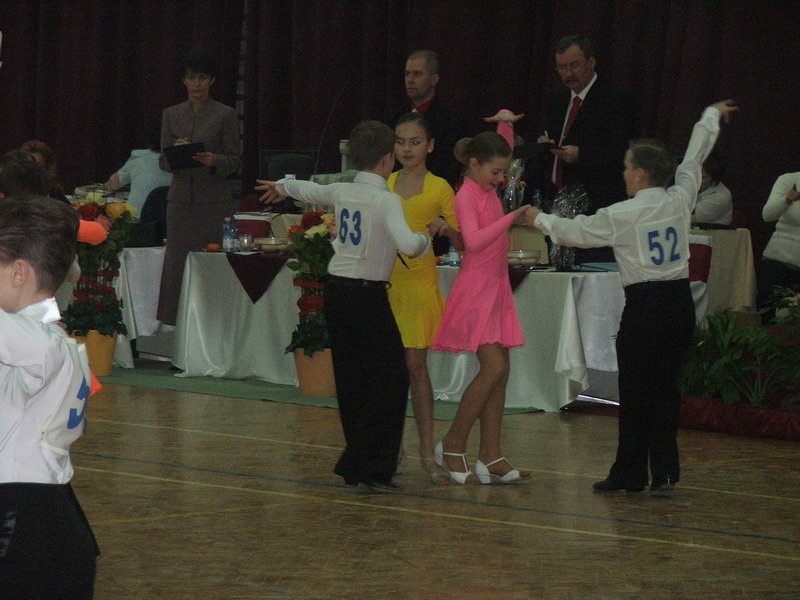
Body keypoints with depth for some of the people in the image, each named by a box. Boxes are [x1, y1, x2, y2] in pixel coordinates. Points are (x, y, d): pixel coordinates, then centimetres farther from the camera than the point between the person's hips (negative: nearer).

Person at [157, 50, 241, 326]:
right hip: (181, 197, 3)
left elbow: (234, 161, 1)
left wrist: (213, 161, -20)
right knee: (178, 262, -1)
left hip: (215, 200, -3)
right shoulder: (172, 115, 12)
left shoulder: (225, 115, 3)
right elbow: (163, 161, 10)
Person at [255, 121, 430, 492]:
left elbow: (310, 190, 30)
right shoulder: (386, 200, -13)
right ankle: (371, 469, -12)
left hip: (335, 291, 8)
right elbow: (407, 244, -28)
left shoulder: (342, 193, 8)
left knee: (351, 381, 13)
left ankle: (358, 466, 18)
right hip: (368, 294, -8)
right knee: (392, 378, -6)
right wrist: (425, 240, -5)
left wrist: (281, 187, 52)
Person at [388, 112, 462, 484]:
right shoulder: (384, 185, 9)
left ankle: (427, 453, -3)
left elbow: (462, 245, 1)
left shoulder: (439, 189, 0)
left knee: (415, 363, -7)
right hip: (383, 280, 3)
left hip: (419, 282, -3)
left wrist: (446, 228, -18)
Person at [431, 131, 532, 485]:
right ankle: (452, 445, -4)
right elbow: (473, 240, -28)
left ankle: (490, 457, 5)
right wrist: (510, 219, -28)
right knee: (494, 368, -15)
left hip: (497, 289, 9)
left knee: (500, 371, 4)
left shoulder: (490, 189, 11)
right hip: (475, 290, -8)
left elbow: (502, 155, 31)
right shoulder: (466, 196, -12)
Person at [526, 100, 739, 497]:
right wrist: (711, 117, 36)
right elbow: (695, 157, 20)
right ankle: (664, 472, 3)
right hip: (680, 302, 5)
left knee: (634, 390, 4)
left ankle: (630, 472, 9)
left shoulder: (622, 215, -8)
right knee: (665, 386, 10)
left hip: (644, 305, -5)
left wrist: (540, 219, 21)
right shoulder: (680, 200, 3)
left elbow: (575, 232, 3)